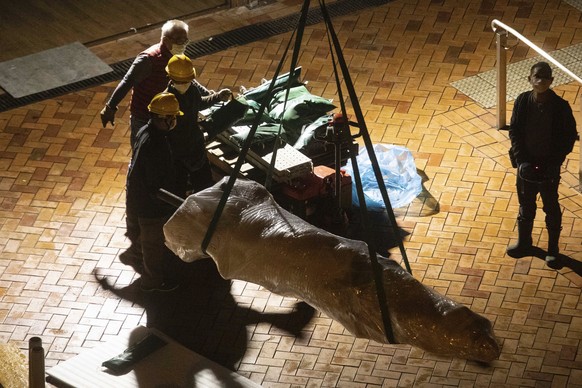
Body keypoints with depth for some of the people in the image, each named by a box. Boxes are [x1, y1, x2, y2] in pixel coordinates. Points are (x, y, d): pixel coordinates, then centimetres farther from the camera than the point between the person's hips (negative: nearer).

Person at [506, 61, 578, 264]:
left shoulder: (560, 106, -19)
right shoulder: (522, 101, -12)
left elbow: (569, 137, -10)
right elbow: (514, 132, -3)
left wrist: (554, 163, -17)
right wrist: (521, 160, -12)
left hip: (549, 167, -2)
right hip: (527, 164, 2)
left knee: (551, 209, 14)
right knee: (526, 206, 19)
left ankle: (553, 249, 30)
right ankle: (523, 243, 39)